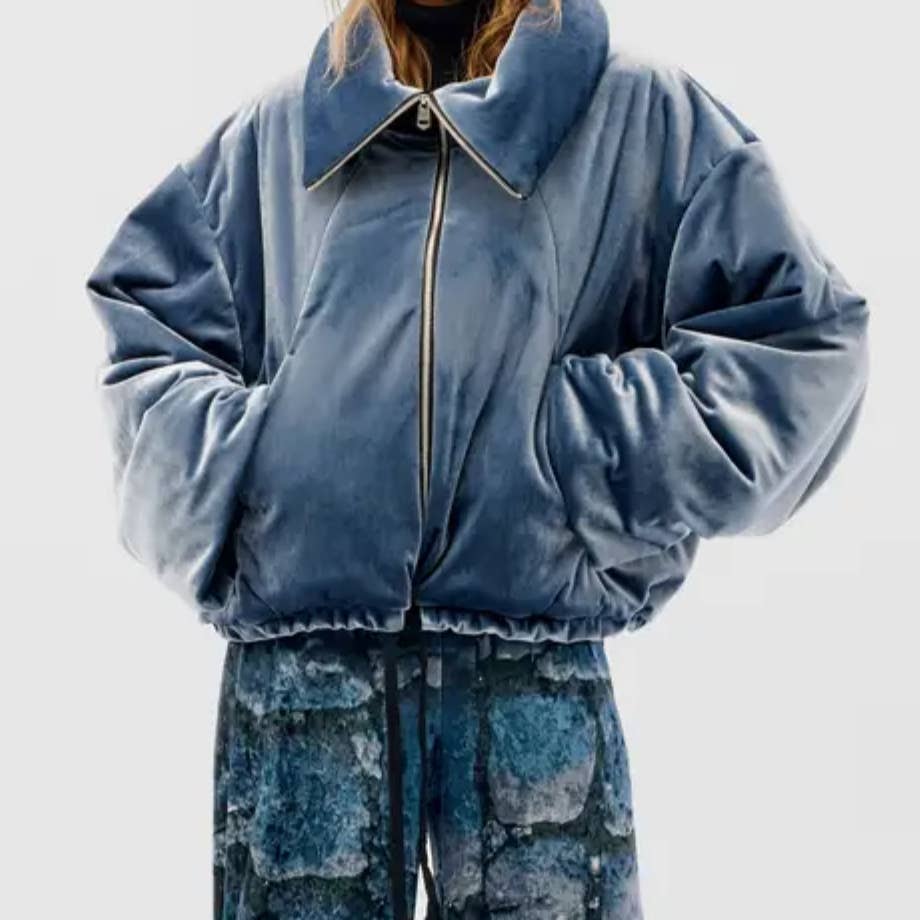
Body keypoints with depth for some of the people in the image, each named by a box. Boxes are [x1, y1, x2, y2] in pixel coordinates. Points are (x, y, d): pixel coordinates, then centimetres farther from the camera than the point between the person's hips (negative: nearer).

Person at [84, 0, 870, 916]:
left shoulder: (643, 113, 8)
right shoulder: (277, 129, 15)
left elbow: (804, 335, 4)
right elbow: (141, 318, 19)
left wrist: (583, 452, -7)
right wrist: (227, 473, 1)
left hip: (537, 662, -1)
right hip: (299, 648, 2)